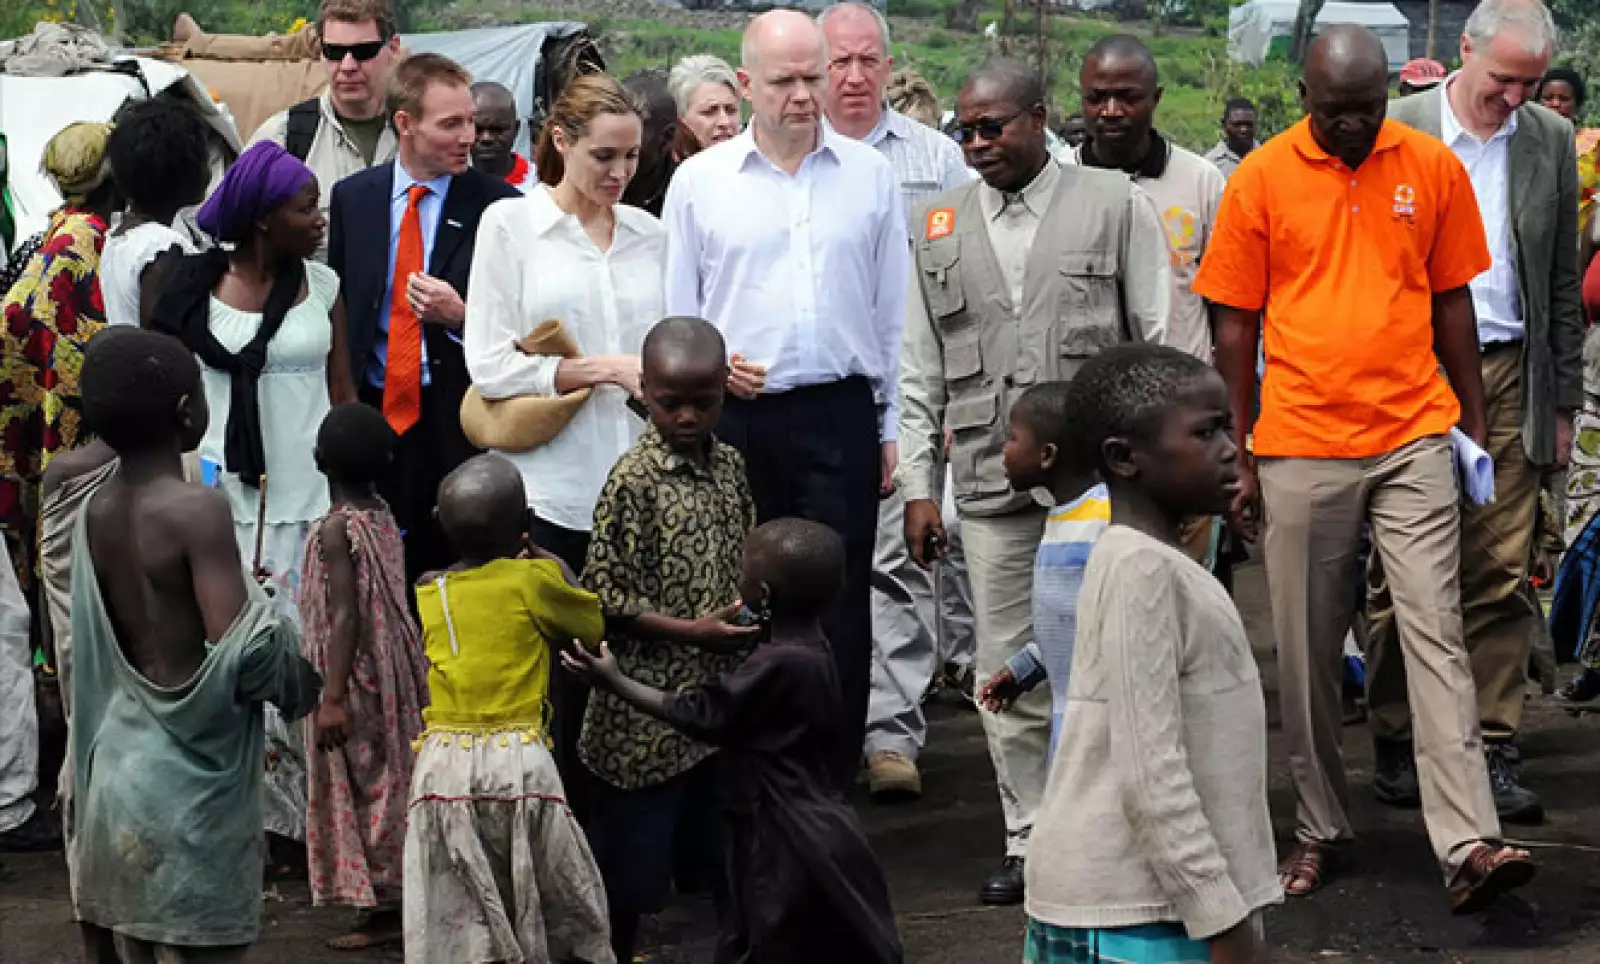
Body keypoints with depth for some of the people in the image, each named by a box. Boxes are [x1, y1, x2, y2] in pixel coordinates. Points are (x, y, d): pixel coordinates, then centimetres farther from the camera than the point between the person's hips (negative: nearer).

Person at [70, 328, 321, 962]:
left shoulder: (95, 513, 7)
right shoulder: (197, 509, -15)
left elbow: (101, 648, 12)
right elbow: (238, 650, -22)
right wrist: (299, 683, -3)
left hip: (118, 760, 7)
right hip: (188, 773, -7)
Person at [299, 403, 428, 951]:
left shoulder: (336, 528, -18)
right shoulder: (382, 517, 4)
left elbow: (345, 616, -22)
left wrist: (331, 697, -23)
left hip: (356, 675, -8)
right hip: (390, 670, 8)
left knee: (360, 788, -1)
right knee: (385, 783, 14)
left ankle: (381, 911, 4)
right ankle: (393, 898, 21)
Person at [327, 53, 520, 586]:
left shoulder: (496, 203, -3)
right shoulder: (352, 197, 6)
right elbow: (337, 305, 11)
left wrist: (461, 316, -18)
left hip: (458, 424, -2)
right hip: (371, 413, 3)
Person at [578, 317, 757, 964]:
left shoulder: (730, 467, 6)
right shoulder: (634, 481, -14)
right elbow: (604, 595, -15)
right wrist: (691, 632, -20)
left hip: (726, 696, 6)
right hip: (651, 704, -6)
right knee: (632, 860, 5)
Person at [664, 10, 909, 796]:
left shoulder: (870, 175, 6)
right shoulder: (699, 181, 3)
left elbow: (895, 313, 9)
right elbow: (677, 318, 7)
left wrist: (893, 427, 6)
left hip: (840, 413, 0)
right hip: (734, 419, 0)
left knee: (840, 604, 1)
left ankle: (832, 783, 9)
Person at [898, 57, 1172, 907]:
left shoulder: (1115, 205, 2)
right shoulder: (940, 226, 12)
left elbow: (1163, 342, 3)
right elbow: (919, 369, 14)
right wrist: (917, 484, 9)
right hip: (992, 487, 3)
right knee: (1008, 675, 5)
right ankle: (1032, 841, 16)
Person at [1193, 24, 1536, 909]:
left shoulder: (1433, 168, 2)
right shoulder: (1261, 180, -1)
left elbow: (1451, 303, 10)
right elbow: (1234, 328, 4)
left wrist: (1475, 426, 10)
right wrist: (1240, 456, 3)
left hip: (1413, 439, 0)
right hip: (1300, 448, 0)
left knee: (1436, 638, -6)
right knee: (1306, 652, 7)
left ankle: (1468, 845, -11)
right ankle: (1320, 830, 20)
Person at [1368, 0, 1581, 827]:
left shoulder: (1552, 141, 8)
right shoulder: (1394, 131, -2)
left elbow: (1564, 285, 12)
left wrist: (1563, 404, 10)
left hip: (1510, 377, 2)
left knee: (1502, 576, 0)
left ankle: (1489, 751, 7)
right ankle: (1395, 745, 13)